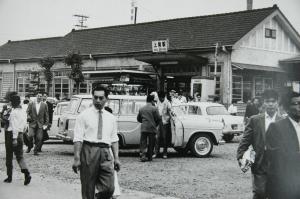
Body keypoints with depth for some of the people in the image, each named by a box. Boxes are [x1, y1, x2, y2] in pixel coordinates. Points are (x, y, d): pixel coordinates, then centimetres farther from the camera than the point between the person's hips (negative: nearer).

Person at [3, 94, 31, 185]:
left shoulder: (13, 112, -15)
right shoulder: (23, 111, 9)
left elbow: (14, 126, -19)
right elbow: (24, 125, 14)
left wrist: (14, 138, -21)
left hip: (11, 134, -7)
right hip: (20, 135, 7)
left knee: (9, 157, 7)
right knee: (20, 156, 8)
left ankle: (9, 177, 14)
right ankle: (26, 173, -12)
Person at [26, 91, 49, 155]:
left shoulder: (44, 105, 6)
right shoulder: (31, 104, 5)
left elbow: (46, 115, 8)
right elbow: (27, 112, 7)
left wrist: (46, 124, 1)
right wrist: (28, 117, -15)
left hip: (40, 124, 1)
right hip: (32, 123, -1)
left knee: (39, 138, -6)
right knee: (30, 136, -16)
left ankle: (36, 151, 10)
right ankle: (30, 146, 12)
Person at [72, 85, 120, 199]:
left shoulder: (111, 118, 15)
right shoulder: (84, 115, 1)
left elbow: (114, 139, 15)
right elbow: (78, 139, -5)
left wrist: (116, 158, 7)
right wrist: (76, 159, -12)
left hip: (105, 152, 3)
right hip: (89, 151, -3)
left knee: (109, 188, -5)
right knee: (88, 189, 3)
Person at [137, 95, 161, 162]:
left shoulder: (141, 109, 8)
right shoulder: (154, 108, -6)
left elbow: (138, 119, 15)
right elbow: (158, 118, -5)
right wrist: (155, 124, 13)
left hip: (143, 128, 3)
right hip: (152, 128, -3)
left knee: (143, 143, 4)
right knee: (151, 143, 9)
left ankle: (142, 156, -10)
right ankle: (149, 157, 13)